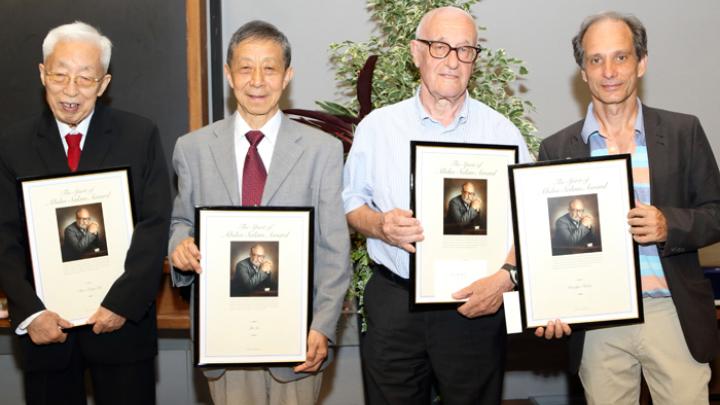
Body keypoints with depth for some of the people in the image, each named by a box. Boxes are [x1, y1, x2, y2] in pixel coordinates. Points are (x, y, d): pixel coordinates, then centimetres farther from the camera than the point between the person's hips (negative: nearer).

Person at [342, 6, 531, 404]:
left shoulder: (502, 132, 0)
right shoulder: (376, 127, 2)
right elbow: (351, 202, 9)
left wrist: (505, 276, -15)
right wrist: (379, 225, -13)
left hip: (477, 303, 0)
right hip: (393, 303, 1)